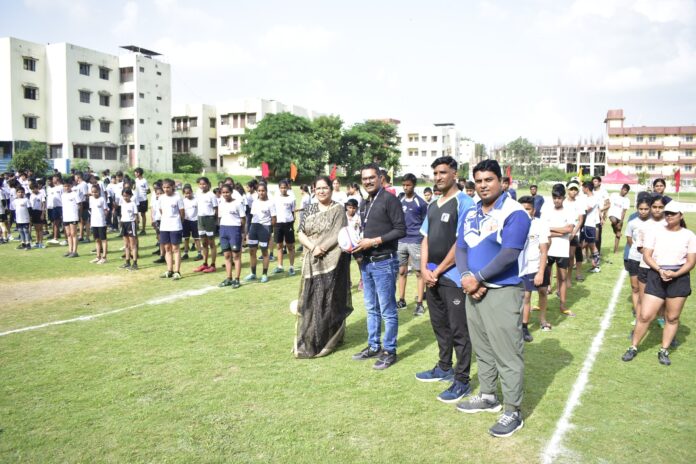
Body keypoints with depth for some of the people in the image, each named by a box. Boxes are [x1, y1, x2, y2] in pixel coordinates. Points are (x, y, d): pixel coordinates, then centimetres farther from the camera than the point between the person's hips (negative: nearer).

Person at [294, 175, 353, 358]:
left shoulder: (338, 209, -3)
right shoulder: (309, 209, 10)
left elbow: (337, 236, -12)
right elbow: (300, 233, 3)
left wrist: (320, 249, -19)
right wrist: (313, 247, -14)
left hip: (331, 263, -4)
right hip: (312, 263, 4)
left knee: (329, 300, 1)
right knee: (310, 300, 8)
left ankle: (327, 340, 13)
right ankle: (309, 340, 20)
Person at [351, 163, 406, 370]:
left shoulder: (389, 199, -11)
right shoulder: (364, 203, 14)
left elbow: (401, 230, -15)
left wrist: (374, 241, -19)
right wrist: (357, 242, 3)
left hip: (384, 262, -8)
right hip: (366, 262, 8)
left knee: (387, 310, 1)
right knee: (371, 308, 16)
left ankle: (389, 351, 12)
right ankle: (373, 347, 27)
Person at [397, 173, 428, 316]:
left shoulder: (421, 202, -4)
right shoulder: (399, 201, 8)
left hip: (416, 241, -4)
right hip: (400, 241, 4)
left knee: (419, 272, 1)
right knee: (401, 271, 10)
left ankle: (419, 303, 6)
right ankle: (401, 300, 20)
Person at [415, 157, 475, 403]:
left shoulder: (464, 202, -10)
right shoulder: (433, 206, 14)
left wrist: (438, 271, -12)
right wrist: (424, 269, 0)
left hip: (453, 275, -8)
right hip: (432, 275, 8)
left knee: (459, 330, 0)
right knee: (439, 324, 18)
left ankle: (462, 381, 9)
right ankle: (444, 368, 34)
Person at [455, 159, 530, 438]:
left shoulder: (514, 213, -12)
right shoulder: (471, 214, 12)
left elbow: (508, 254, -20)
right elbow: (461, 249, 9)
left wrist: (477, 277, -16)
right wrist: (466, 277, -9)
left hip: (503, 292, -8)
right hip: (474, 291, 8)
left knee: (507, 354, -2)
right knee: (482, 349, 18)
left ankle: (513, 412, 10)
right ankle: (488, 396, 34)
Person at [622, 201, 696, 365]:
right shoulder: (655, 231, 1)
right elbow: (646, 255, -2)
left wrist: (675, 274, -16)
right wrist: (660, 270, -17)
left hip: (679, 278, 1)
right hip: (656, 276, -1)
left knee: (672, 318, 8)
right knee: (645, 315, -3)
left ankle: (664, 351, 23)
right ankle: (633, 347, 12)